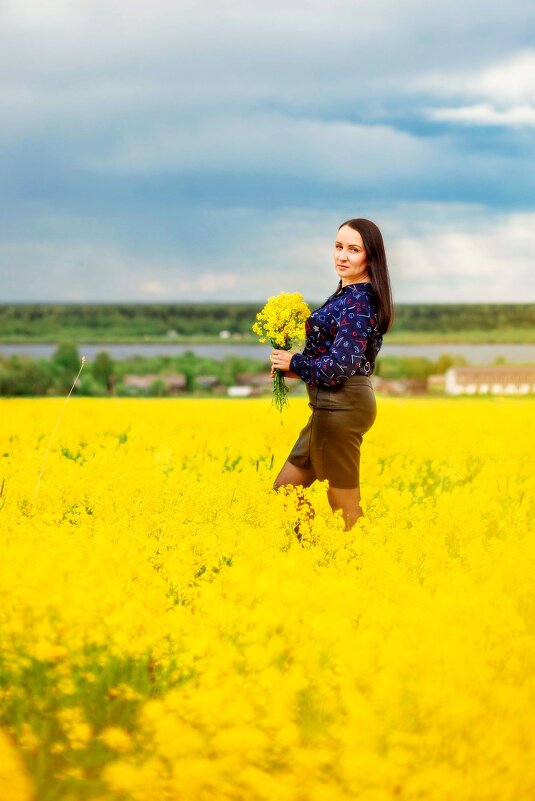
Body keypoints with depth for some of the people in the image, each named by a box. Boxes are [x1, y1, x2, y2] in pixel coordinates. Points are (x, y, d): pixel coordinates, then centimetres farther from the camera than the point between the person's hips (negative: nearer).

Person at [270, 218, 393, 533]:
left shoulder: (358, 300, -17)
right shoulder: (350, 294, 13)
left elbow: (341, 366, -23)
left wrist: (294, 363, -8)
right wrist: (296, 367, 7)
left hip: (341, 407, -11)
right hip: (335, 405, 11)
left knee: (345, 507, -2)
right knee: (285, 490, 17)